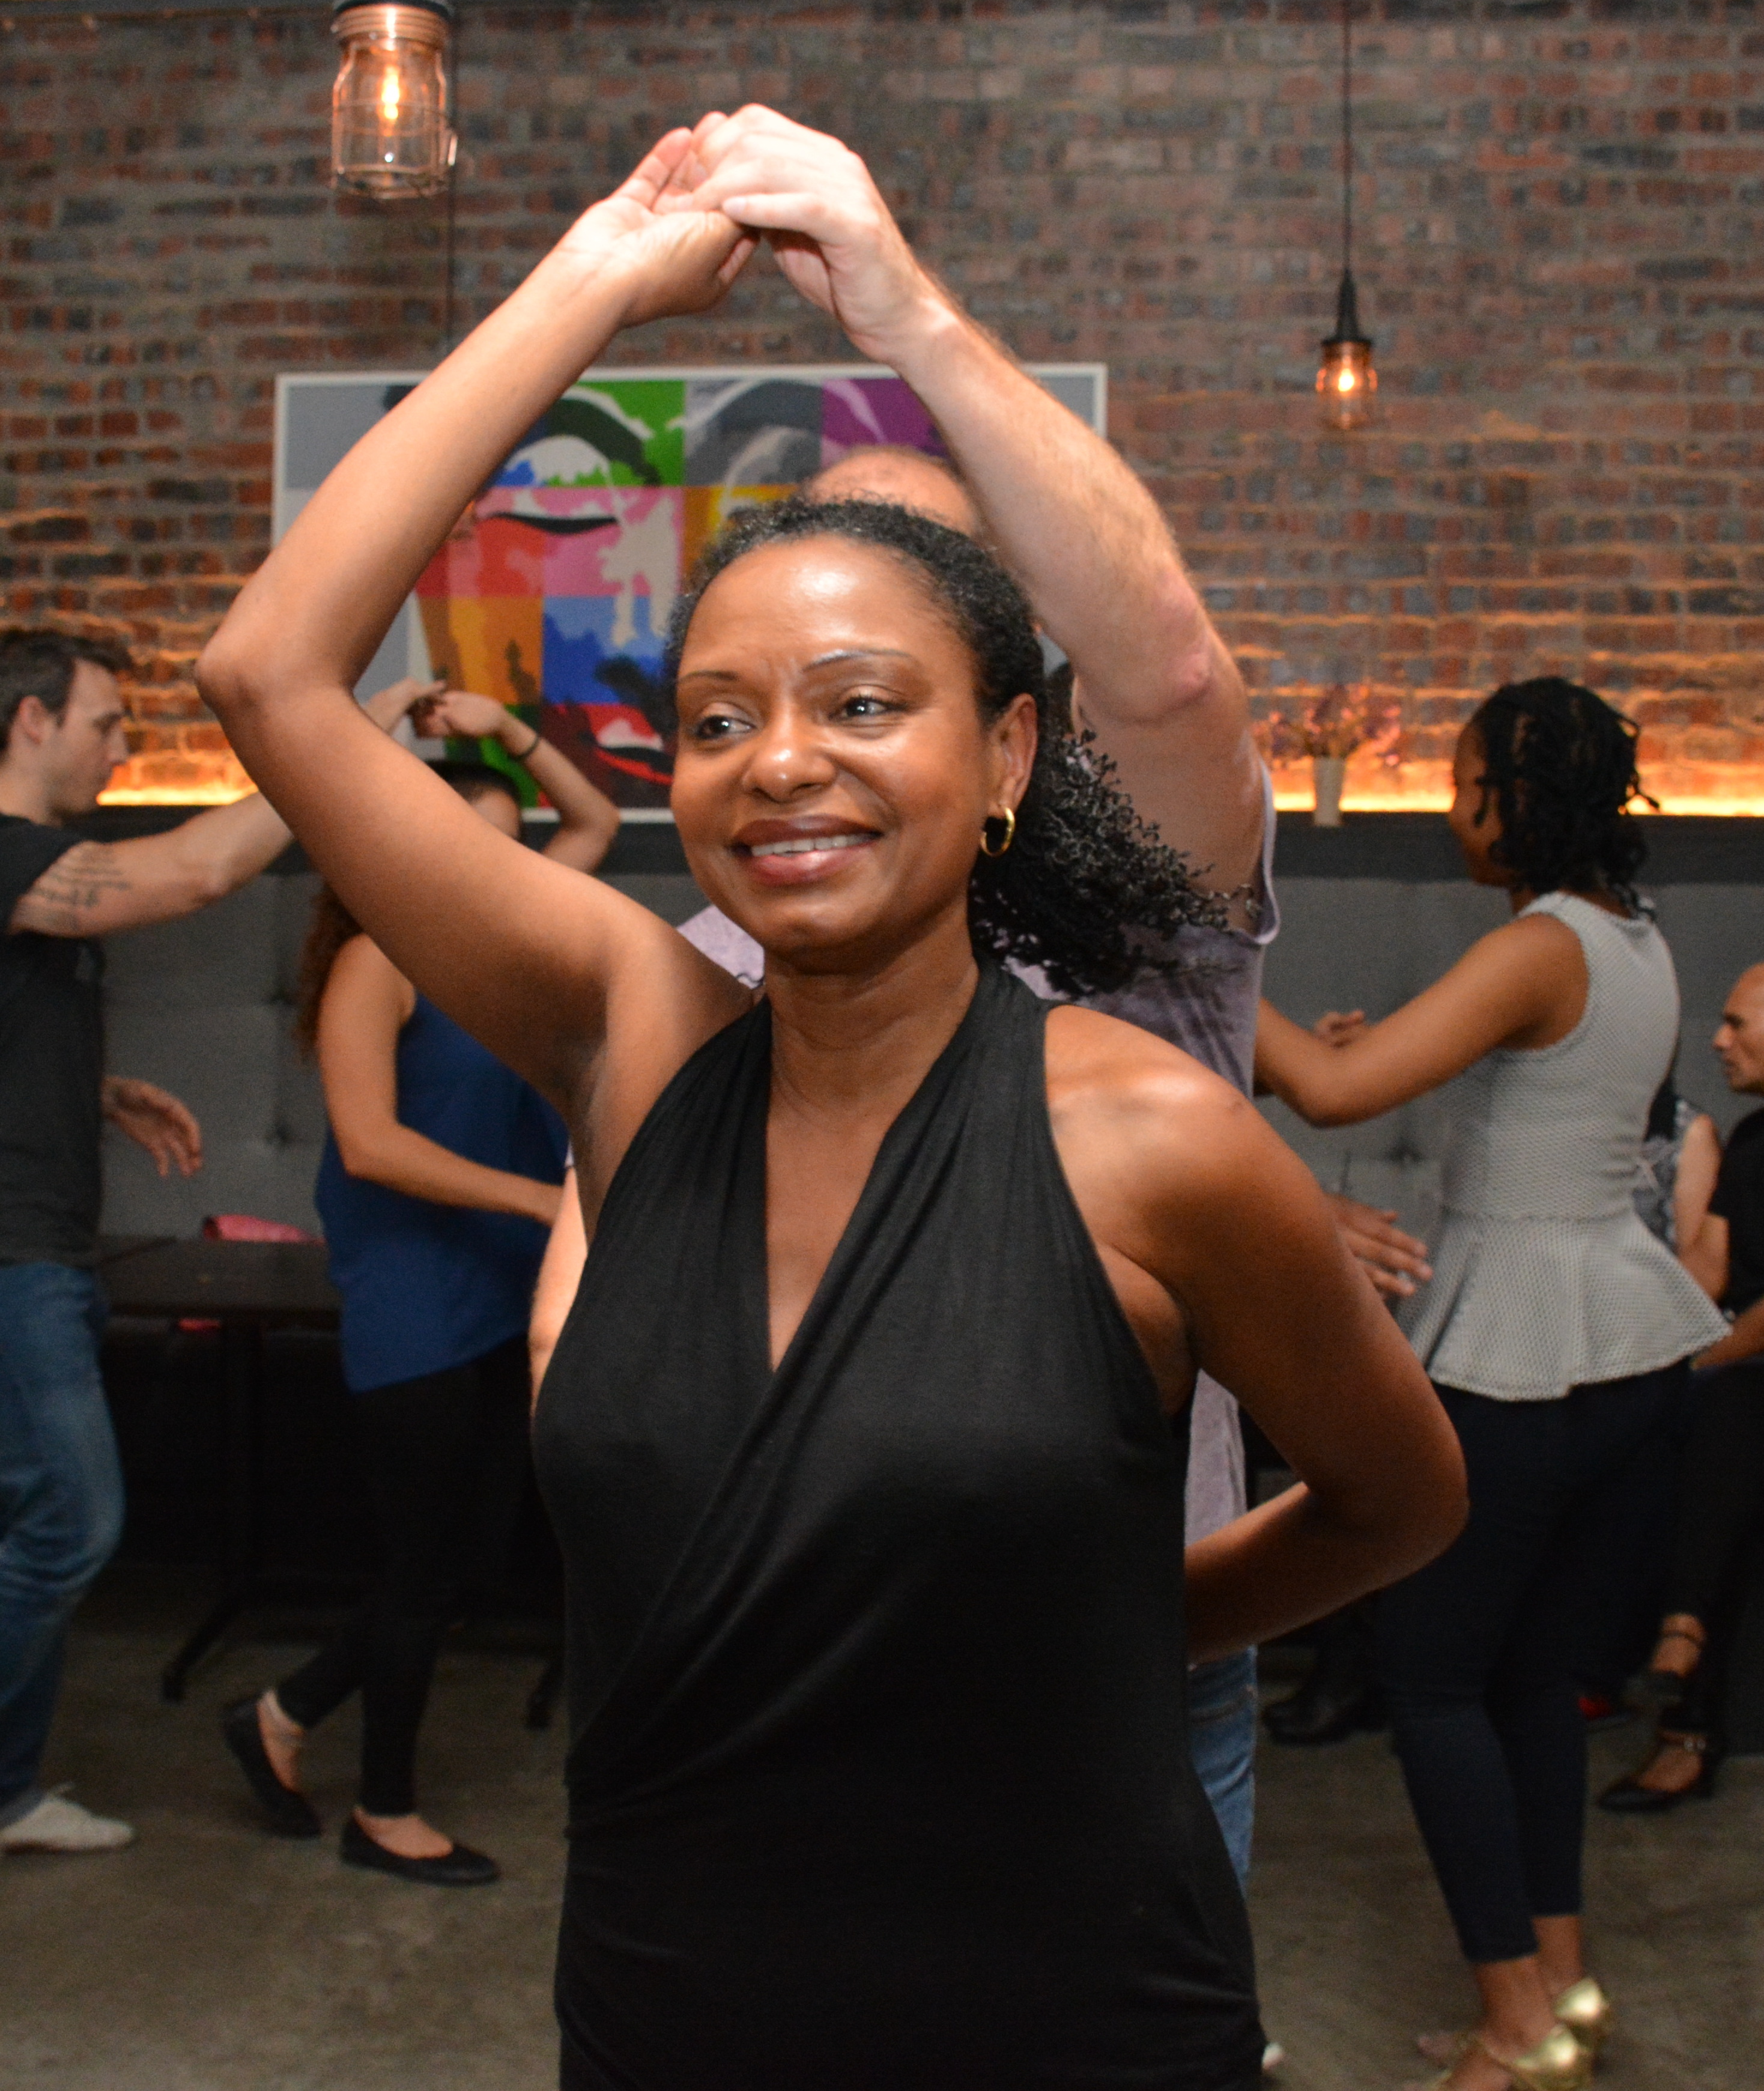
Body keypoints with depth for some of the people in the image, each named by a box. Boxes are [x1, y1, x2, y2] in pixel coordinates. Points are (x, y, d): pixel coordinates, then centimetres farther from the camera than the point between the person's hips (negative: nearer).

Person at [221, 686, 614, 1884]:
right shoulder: (376, 964, -11)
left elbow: (597, 824, 21)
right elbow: (370, 1141, -21)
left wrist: (507, 731, 7)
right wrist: (541, 1197, -22)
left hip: (501, 1303, 8)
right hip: (414, 1310, -8)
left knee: (478, 1556, 14)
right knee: (432, 1568, 3)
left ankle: (286, 1718, 32)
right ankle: (387, 1815, 22)